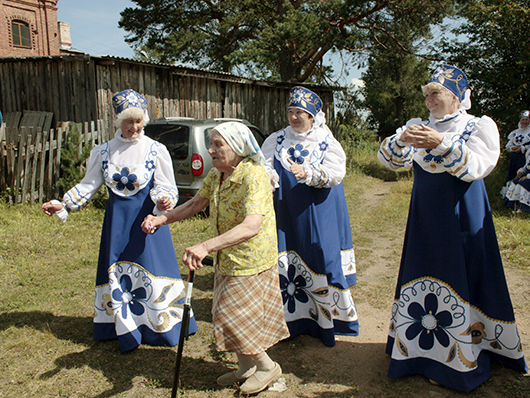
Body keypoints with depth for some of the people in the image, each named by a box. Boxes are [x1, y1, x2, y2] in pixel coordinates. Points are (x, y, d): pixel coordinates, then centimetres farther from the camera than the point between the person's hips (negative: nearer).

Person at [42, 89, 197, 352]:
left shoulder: (156, 150, -5)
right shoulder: (103, 152, 4)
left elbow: (167, 187, -5)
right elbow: (88, 185, 9)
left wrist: (165, 200, -27)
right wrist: (63, 205, -2)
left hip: (147, 219, -3)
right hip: (117, 221, 4)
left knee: (151, 271, 1)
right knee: (117, 274, 9)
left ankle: (163, 325, 19)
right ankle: (126, 328, 25)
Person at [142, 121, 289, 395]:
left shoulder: (253, 176, -27)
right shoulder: (215, 174, 1)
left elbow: (251, 226, -39)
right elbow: (196, 203, 12)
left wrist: (205, 247, -48)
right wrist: (162, 219, -2)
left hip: (251, 257, -8)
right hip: (228, 258, 9)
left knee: (233, 314, -3)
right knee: (227, 312, 16)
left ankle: (267, 366, 20)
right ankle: (246, 367, 35)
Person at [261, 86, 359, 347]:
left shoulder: (327, 142, 2)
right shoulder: (277, 140, 8)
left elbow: (335, 173, -10)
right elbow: (265, 166, -1)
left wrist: (308, 173, -27)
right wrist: (268, 176, -24)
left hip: (317, 214, -1)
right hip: (286, 213, 2)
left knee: (322, 260, -2)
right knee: (285, 264, 1)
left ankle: (327, 318, 14)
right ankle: (291, 317, 15)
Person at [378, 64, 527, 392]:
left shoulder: (481, 126, 0)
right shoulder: (418, 127, 11)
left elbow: (476, 167, -18)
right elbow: (388, 159, -3)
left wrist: (441, 144, -33)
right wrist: (401, 140, -25)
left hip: (461, 220, -4)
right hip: (425, 221, 4)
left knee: (460, 283, -1)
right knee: (420, 279, 8)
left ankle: (463, 360, 14)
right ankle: (418, 349, 23)